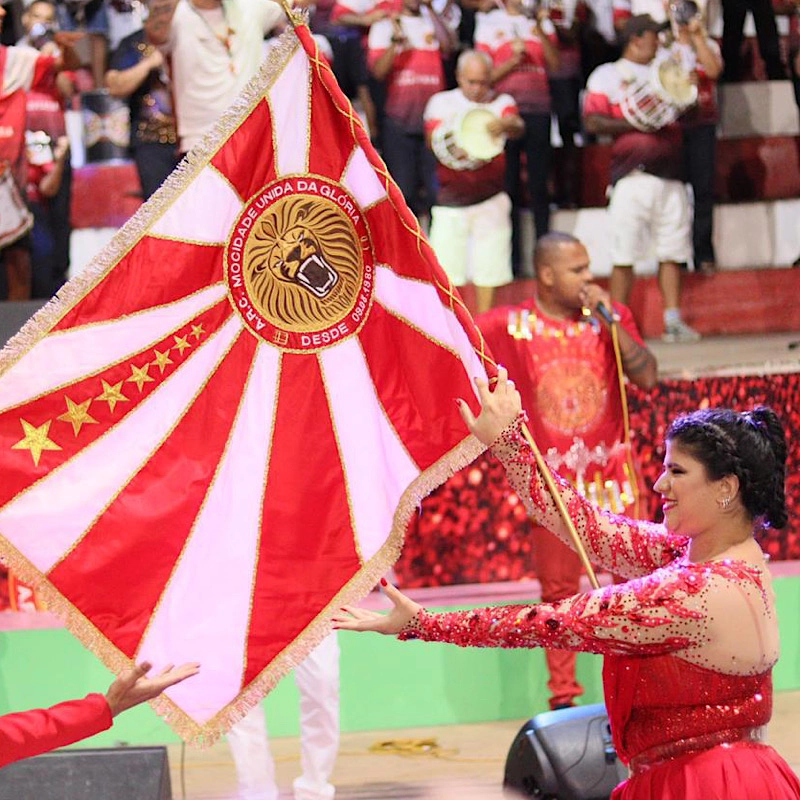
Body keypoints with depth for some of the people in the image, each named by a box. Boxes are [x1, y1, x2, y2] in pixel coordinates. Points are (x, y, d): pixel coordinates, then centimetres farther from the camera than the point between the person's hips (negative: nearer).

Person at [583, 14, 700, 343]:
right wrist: (636, 124, -12)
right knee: (624, 255, -5)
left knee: (672, 253, 0)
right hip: (631, 176, -4)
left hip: (670, 175, 4)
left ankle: (673, 320, 0)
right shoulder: (607, 75, 8)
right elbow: (593, 121, -3)